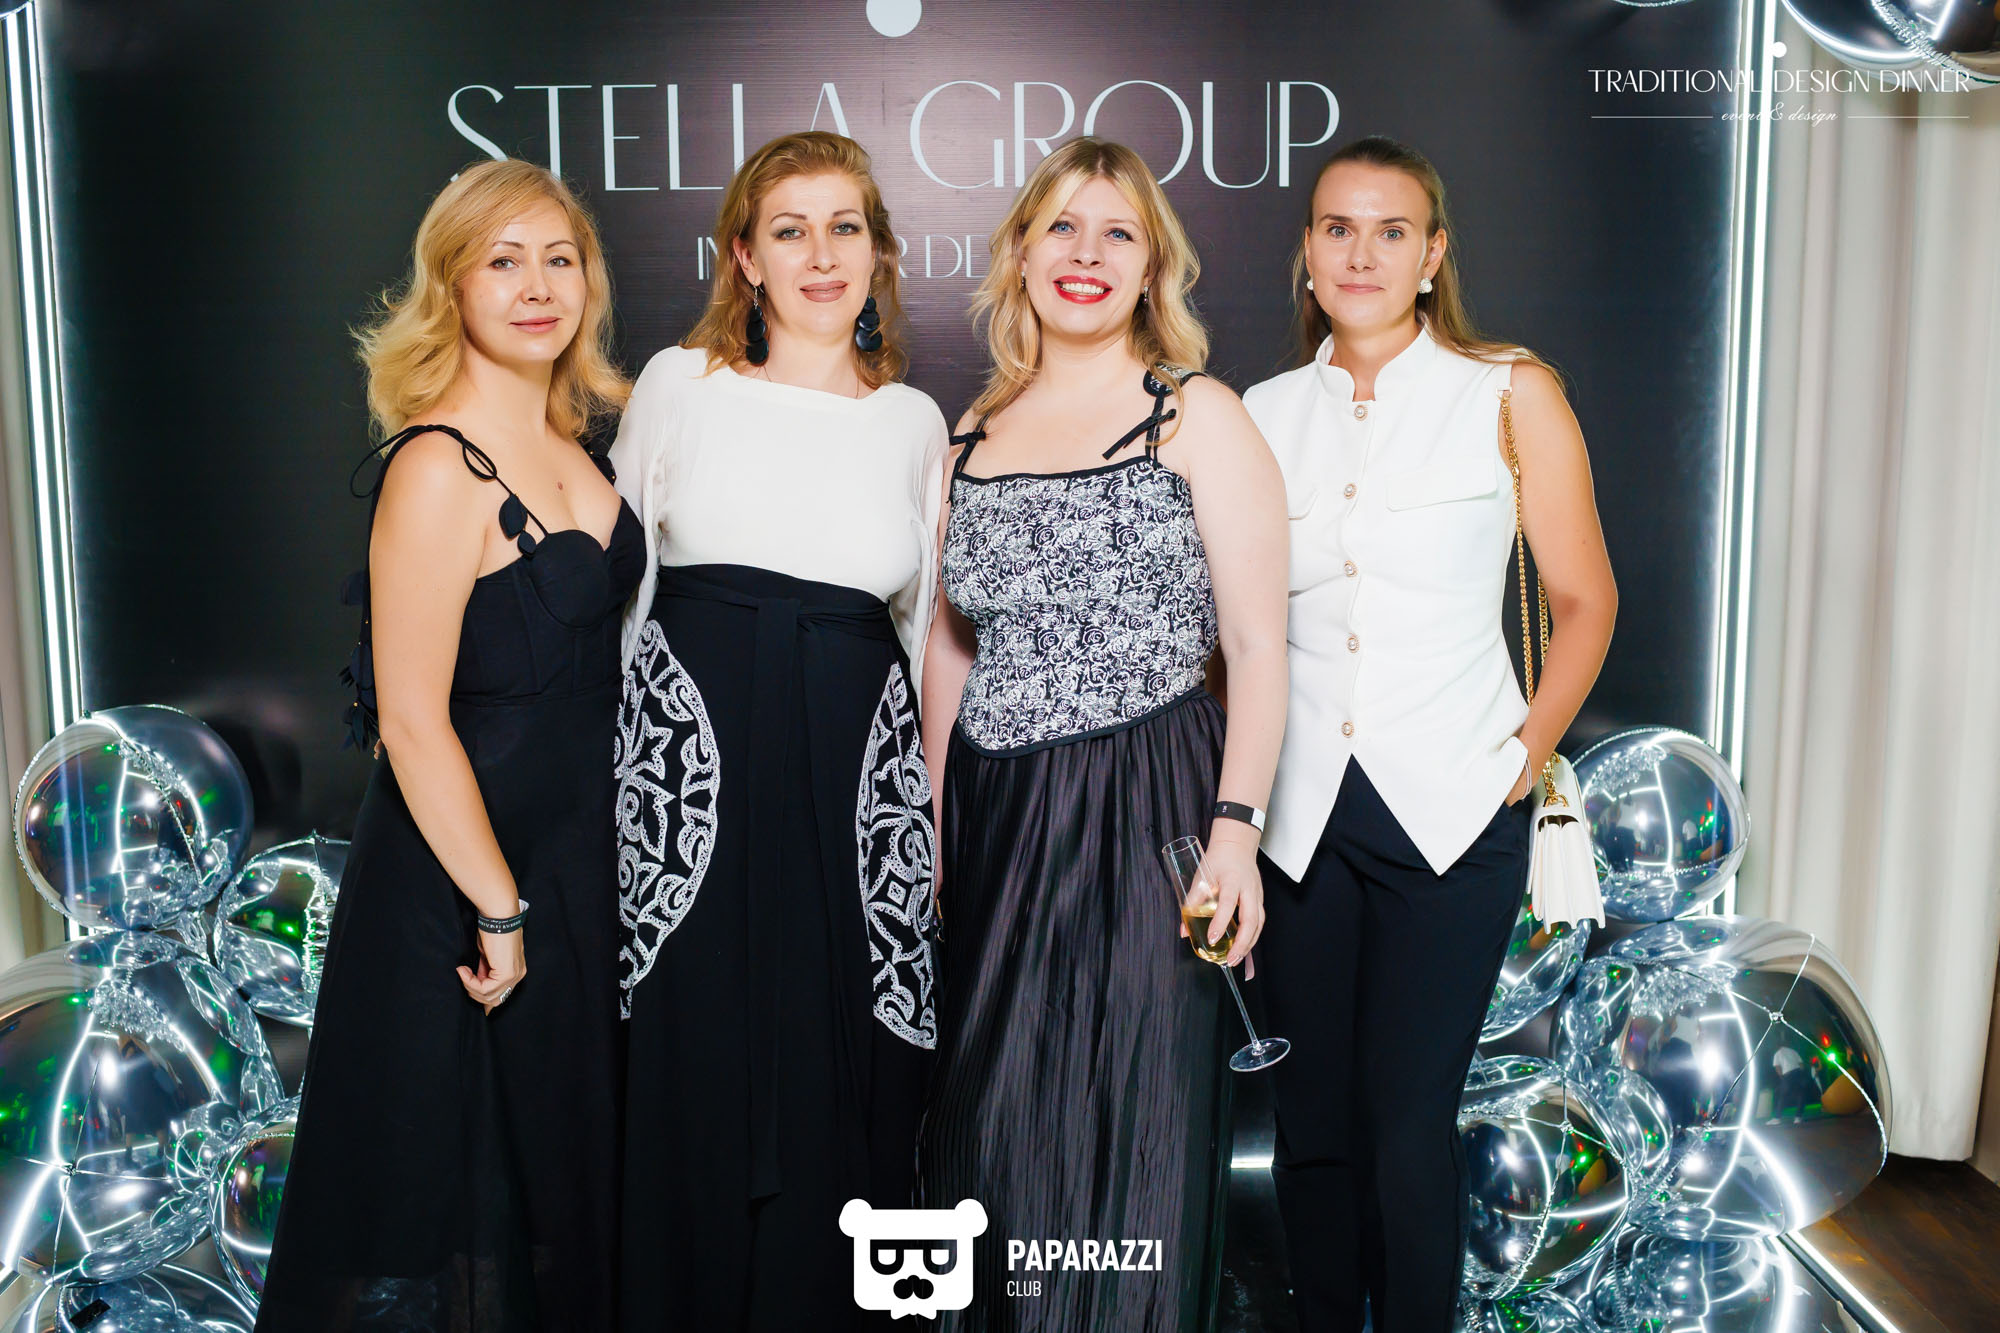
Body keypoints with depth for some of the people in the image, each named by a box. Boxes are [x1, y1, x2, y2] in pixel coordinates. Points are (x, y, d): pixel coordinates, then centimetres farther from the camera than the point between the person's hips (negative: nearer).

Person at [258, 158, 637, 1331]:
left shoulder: (567, 442, 6)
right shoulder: (439, 468, -19)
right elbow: (412, 722, -22)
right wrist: (500, 912, -18)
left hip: (581, 862, 8)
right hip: (458, 883, -8)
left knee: (563, 1172, 22)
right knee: (458, 1180, 9)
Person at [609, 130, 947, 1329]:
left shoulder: (916, 421, 10)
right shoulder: (681, 384, 4)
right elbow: (618, 588, 8)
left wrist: (941, 816, 11)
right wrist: (620, 774, 4)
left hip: (856, 781, 2)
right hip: (695, 772, -1)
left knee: (845, 1091, 7)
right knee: (694, 1083, 6)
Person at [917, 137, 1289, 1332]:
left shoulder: (1197, 417, -1)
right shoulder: (976, 433, 12)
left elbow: (1257, 644, -6)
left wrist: (1236, 825, -16)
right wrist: (932, 815, 13)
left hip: (1143, 814, -4)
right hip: (995, 818, 5)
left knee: (1125, 1126, 2)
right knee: (992, 1120, 10)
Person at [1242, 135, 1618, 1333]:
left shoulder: (1511, 394, 0)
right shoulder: (1265, 414, 8)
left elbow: (1585, 601, 4)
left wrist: (1528, 755, -4)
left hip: (1452, 809, -2)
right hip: (1298, 811, 3)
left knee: (1409, 1121, 0)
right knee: (1310, 1119, 11)